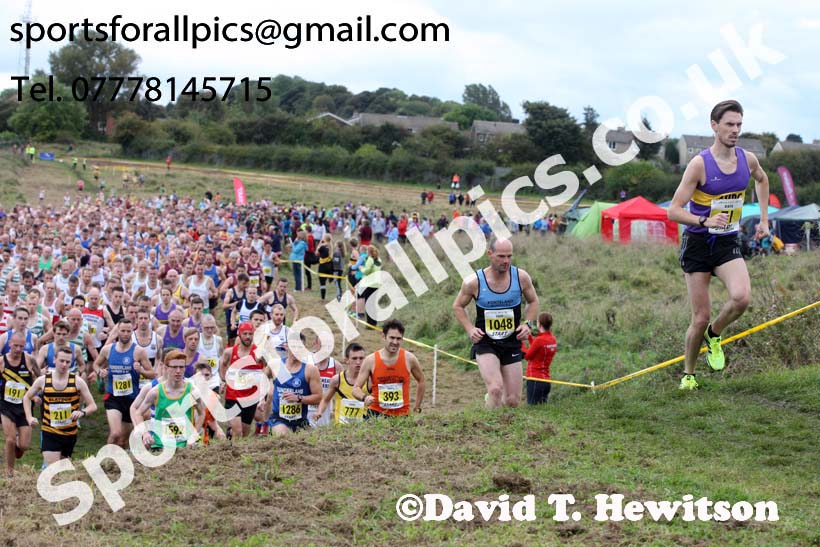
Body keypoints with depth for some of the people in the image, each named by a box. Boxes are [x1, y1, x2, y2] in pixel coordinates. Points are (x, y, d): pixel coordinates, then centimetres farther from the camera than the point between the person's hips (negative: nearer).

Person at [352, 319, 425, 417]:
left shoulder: (409, 358, -3)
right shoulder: (370, 360, -6)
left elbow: (421, 380, 13)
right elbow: (356, 388, -3)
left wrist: (417, 407, 12)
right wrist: (365, 397, -25)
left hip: (402, 414, 1)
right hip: (376, 412, -1)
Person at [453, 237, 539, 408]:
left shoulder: (521, 277, -5)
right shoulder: (474, 282, -10)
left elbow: (533, 301, 13)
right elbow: (458, 306, 6)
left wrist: (528, 324, -3)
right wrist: (470, 329, -8)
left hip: (512, 344, 3)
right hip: (485, 343, -3)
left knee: (513, 401, 4)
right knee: (496, 389, -26)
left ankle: (490, 399, 35)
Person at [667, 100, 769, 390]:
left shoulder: (748, 159, 0)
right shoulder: (699, 164, -14)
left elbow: (762, 179, 26)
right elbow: (673, 211, -16)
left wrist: (764, 219, 22)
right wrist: (705, 221, -31)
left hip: (728, 244, 3)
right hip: (697, 245, -3)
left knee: (741, 297, -25)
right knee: (700, 318, -2)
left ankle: (714, 335, 5)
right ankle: (688, 374, 20)